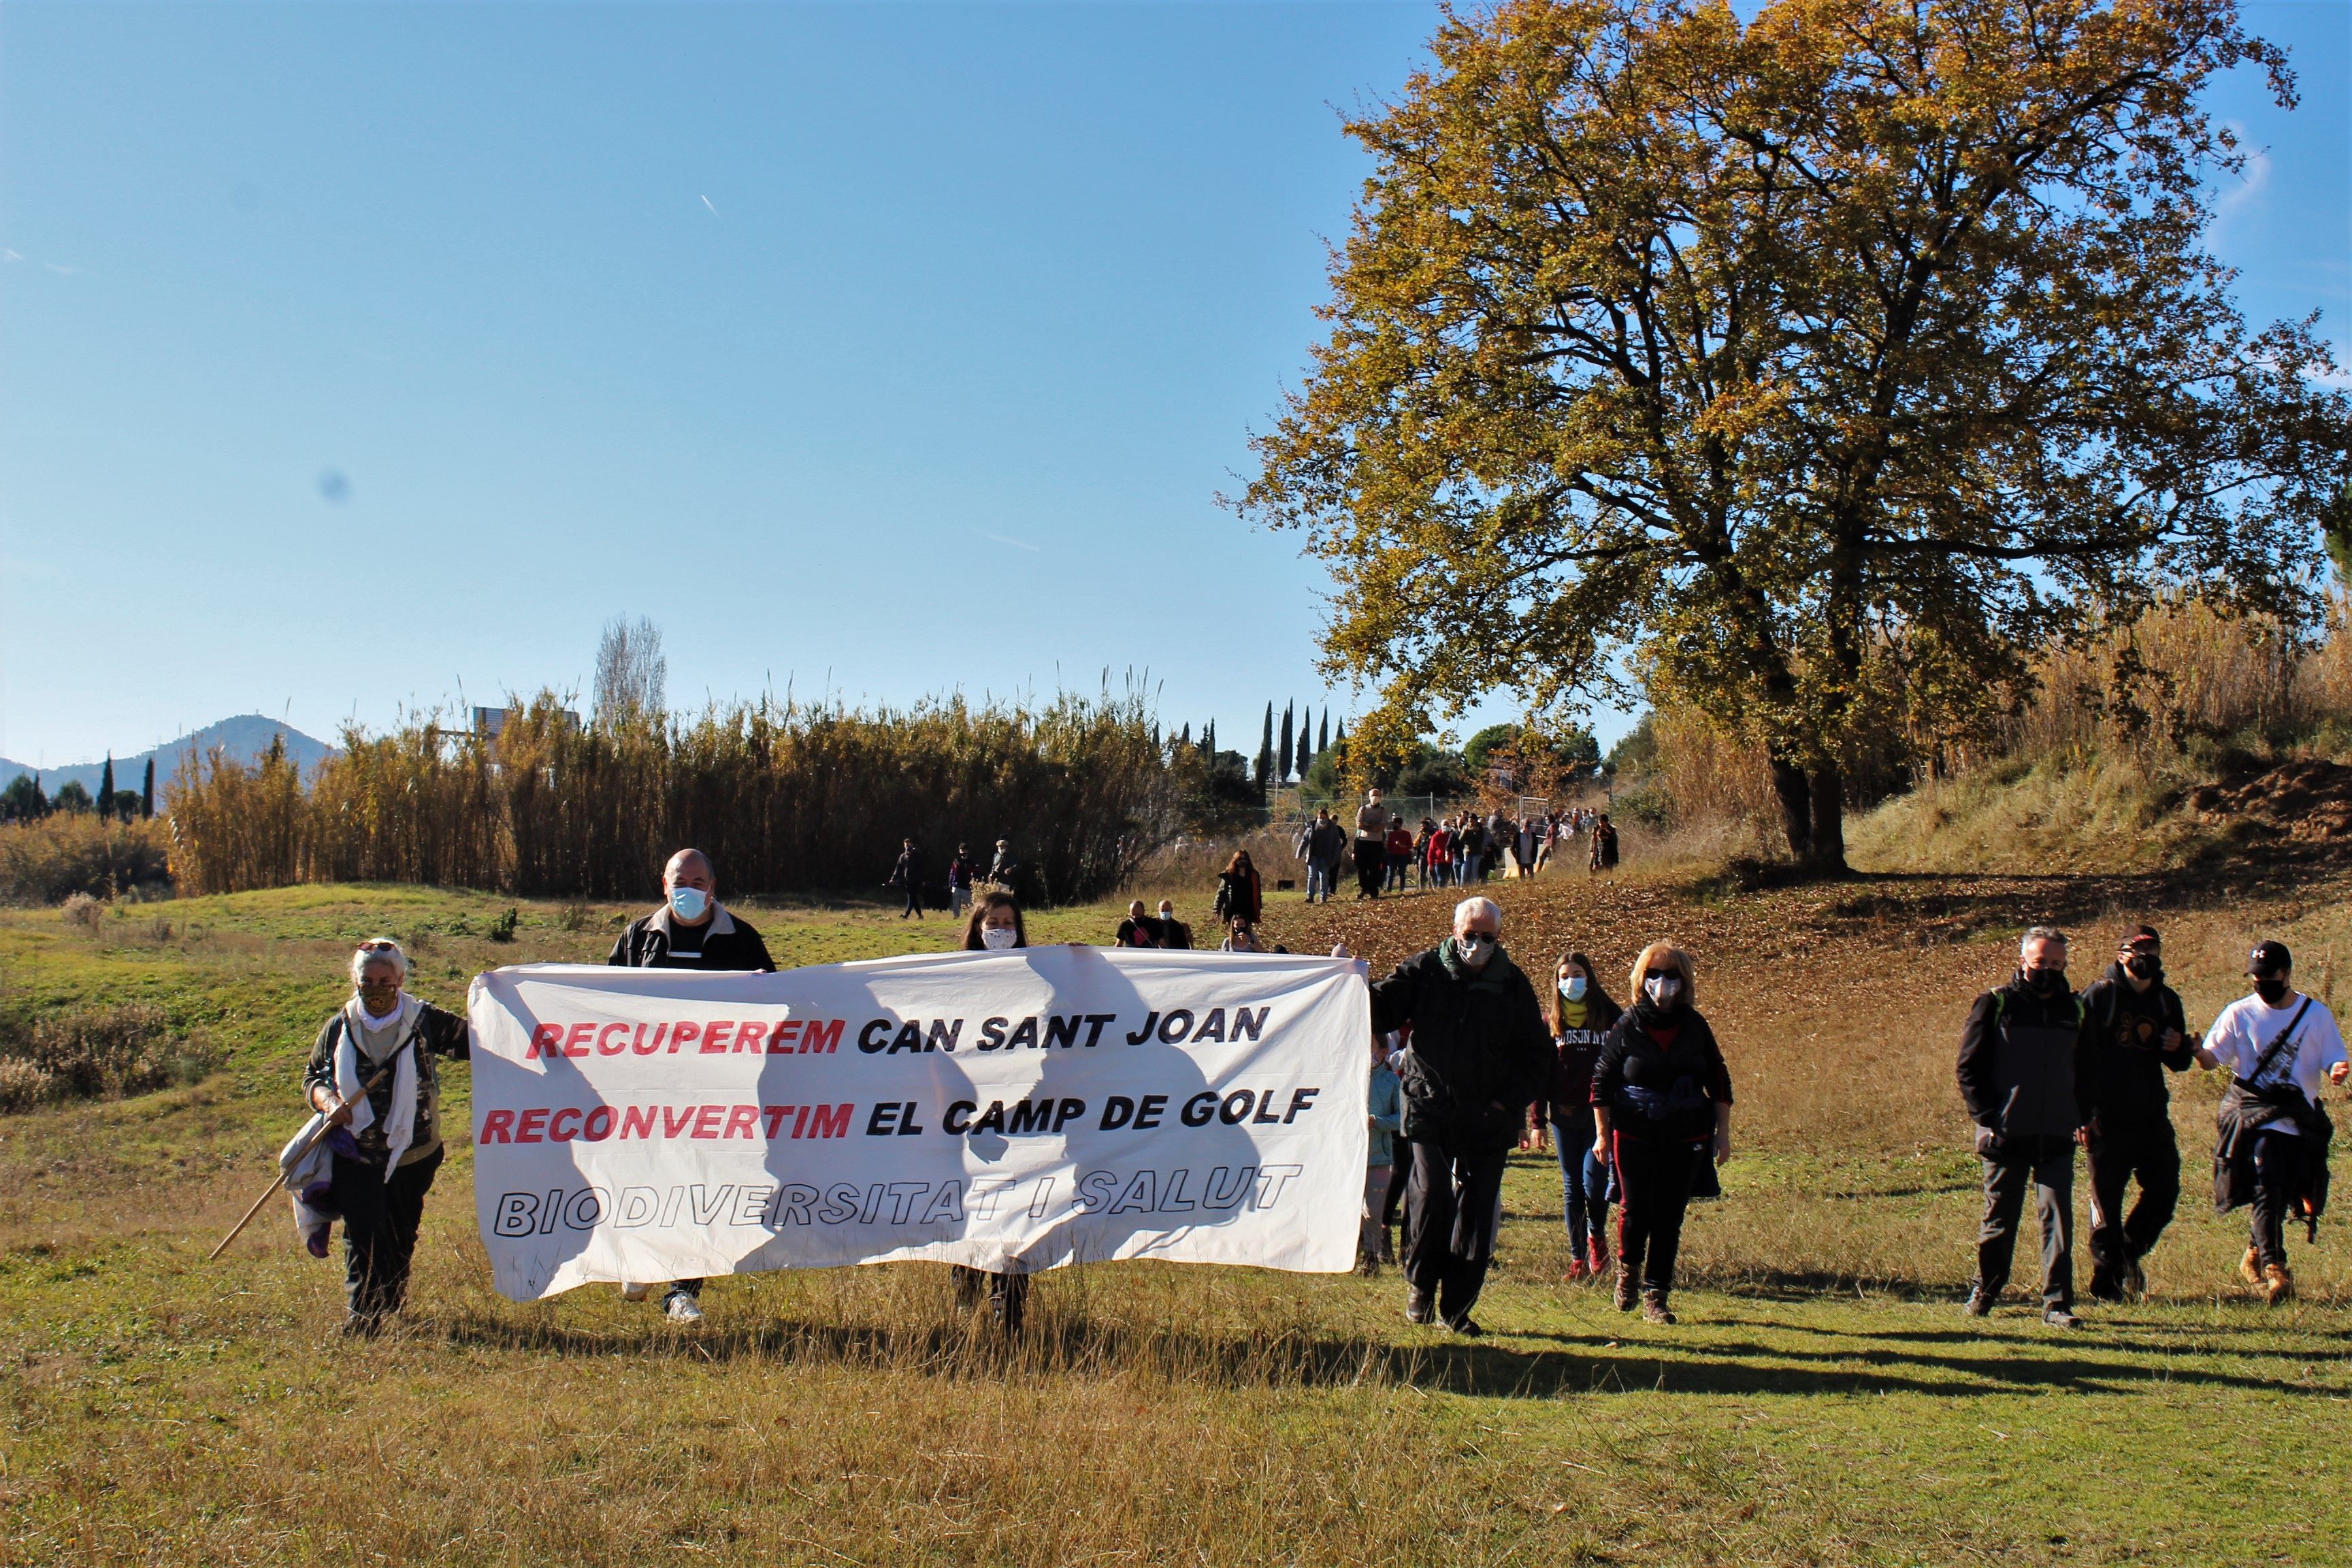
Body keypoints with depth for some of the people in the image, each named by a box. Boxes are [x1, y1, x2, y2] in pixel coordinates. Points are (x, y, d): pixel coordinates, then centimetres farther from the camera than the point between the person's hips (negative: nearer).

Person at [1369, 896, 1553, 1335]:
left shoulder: (1512, 984, 6)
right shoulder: (1425, 970, 3)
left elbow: (1536, 1055, 10)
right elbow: (1382, 1012, 1)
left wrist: (1508, 1102, -2)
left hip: (1488, 1118, 2)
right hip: (1430, 1109, -2)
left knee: (1477, 1212, 2)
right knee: (1430, 1194, -15)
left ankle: (1456, 1308, 12)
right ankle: (1420, 1283, 8)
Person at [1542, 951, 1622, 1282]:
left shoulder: (1610, 1016, 1)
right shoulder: (1550, 1022, 7)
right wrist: (1538, 1120, 0)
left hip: (1600, 1114, -2)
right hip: (1564, 1115, 2)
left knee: (1594, 1180, -11)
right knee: (1571, 1186, 5)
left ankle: (1597, 1237, 17)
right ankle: (1577, 1258, 13)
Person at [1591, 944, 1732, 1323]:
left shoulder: (1695, 1026, 4)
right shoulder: (1627, 1025, -2)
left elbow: (1719, 1081, 11)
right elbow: (1602, 1079, 3)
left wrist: (1722, 1134, 8)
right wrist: (1602, 1133, 1)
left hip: (1687, 1138, 2)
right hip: (1635, 1135, -1)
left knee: (1670, 1218, 1)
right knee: (1635, 1210, -1)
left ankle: (1656, 1294, 9)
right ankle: (1628, 1268, 29)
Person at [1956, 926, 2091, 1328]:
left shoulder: (2075, 1010, 10)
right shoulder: (1996, 1005, -1)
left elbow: (2086, 1070, 19)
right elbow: (1969, 1067, -1)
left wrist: (2082, 1117, 6)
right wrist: (1986, 1118, -9)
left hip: (2057, 1138, 2)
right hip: (2006, 1136, -2)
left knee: (2059, 1219, -5)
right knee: (2000, 1219, 8)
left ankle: (2057, 1303, 0)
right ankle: (1984, 1290, 27)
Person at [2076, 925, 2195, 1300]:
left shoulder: (2166, 1000, 10)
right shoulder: (2097, 995, -6)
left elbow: (2179, 1064, 17)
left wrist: (2180, 1048, -8)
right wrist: (2084, 1111, -14)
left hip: (2152, 1115, 5)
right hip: (2108, 1118, -5)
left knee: (2165, 1189, 4)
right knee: (2107, 1199, 2)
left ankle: (2130, 1251, 27)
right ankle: (2105, 1280, 11)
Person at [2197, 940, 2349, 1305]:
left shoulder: (2316, 1014, 4)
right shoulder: (2240, 1013, 2)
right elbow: (2212, 1058, -1)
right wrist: (2195, 1049, -24)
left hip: (2300, 1122, 2)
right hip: (2255, 1119, -2)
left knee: (2280, 1197, 11)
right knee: (2266, 1190, -17)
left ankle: (2255, 1256, 32)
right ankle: (2274, 1267, -15)